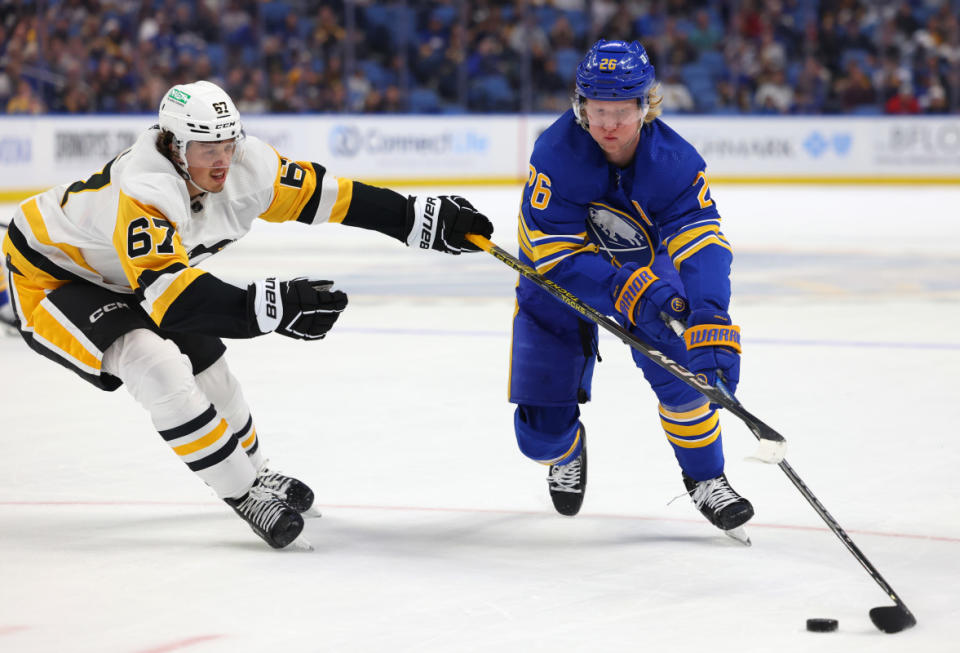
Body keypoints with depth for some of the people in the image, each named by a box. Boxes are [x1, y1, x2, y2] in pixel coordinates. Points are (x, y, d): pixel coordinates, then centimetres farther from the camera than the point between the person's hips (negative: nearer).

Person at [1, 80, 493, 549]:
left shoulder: (245, 166, -18)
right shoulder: (143, 192, -42)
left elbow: (319, 192, -7)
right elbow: (166, 291, -54)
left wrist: (418, 218, -7)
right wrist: (264, 308, -65)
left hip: (119, 276, 8)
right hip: (51, 275, -8)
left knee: (205, 363, 15)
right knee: (156, 364, -25)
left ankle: (255, 472, 41)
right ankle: (246, 495, -13)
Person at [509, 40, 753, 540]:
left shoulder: (674, 161, -28)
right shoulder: (556, 155, -32)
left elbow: (701, 245, -36)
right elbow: (558, 256, -32)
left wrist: (710, 321, -52)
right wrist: (626, 290, -46)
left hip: (646, 265, 1)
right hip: (558, 278, -1)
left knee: (681, 364, -26)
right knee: (541, 430, -3)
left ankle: (705, 478, -2)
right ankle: (567, 453, 37)